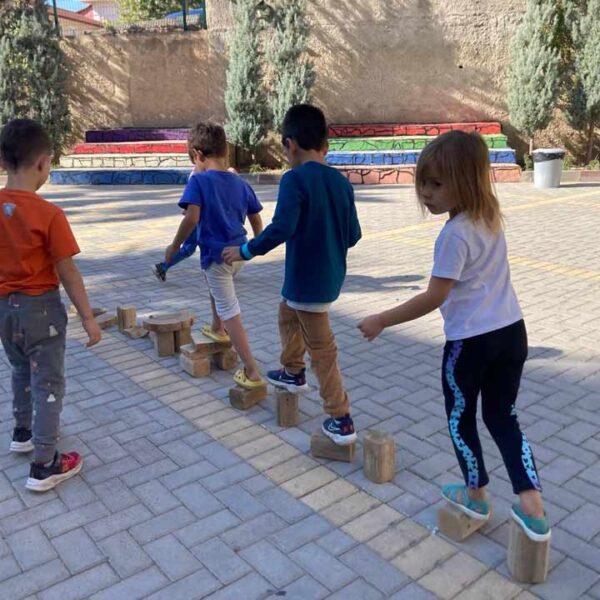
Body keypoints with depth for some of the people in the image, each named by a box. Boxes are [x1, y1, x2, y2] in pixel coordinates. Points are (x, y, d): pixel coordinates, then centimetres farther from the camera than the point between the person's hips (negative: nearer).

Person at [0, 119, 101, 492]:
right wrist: (88, 318, -9)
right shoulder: (49, 215, -21)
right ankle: (45, 466, 10)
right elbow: (68, 273, -18)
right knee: (49, 384, 4)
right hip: (40, 308, -6)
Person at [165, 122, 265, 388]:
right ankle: (217, 329, 54)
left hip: (216, 254, -7)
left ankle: (252, 372, -3)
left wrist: (174, 246, -10)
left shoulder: (199, 180, -13)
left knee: (230, 312, -2)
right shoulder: (241, 183, 5)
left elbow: (192, 218, -24)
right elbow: (256, 220, 12)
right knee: (216, 287, 35)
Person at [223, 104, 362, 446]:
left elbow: (281, 228, -28)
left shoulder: (295, 179, -18)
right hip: (330, 275, 8)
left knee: (322, 349, 2)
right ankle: (293, 373, 48)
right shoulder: (342, 182, 3)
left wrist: (245, 251, -15)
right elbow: (354, 235, 6)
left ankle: (342, 421, 9)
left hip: (308, 280, -8)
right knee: (288, 313, 31)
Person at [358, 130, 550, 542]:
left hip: (471, 340, -8)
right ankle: (533, 508, 15)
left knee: (461, 417, 16)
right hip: (511, 331, 8)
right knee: (503, 417, 17)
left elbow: (435, 297, -19)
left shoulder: (455, 234, -20)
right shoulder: (490, 218, 5)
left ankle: (476, 496, 34)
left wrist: (382, 321, -13)